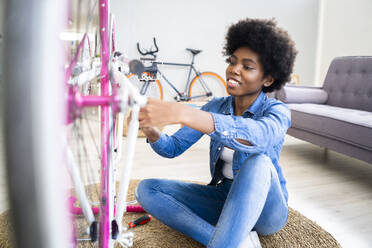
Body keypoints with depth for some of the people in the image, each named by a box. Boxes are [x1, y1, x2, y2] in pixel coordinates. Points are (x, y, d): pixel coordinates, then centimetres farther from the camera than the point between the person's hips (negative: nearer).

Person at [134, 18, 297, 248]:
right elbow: (174, 147, -4)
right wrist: (150, 129, -28)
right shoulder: (217, 106, 0)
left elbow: (259, 135, -41)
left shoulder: (277, 111, -14)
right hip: (222, 198, 5)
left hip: (264, 208, -5)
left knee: (258, 162, -37)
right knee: (146, 188, -12)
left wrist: (182, 113, -52)